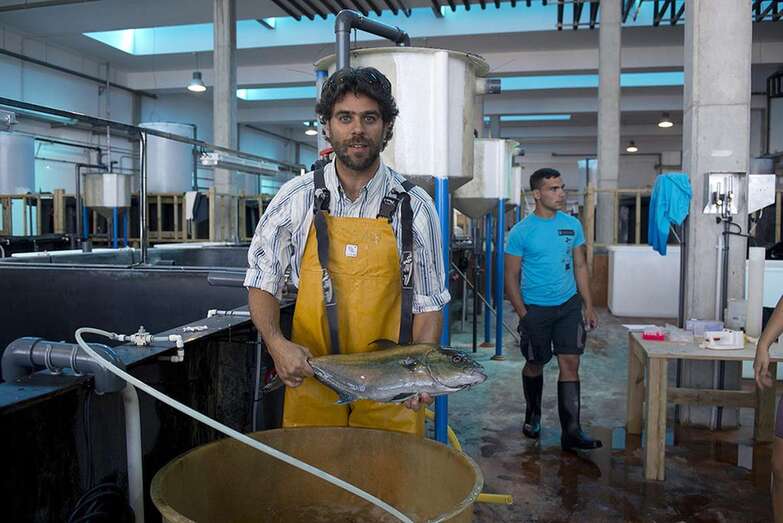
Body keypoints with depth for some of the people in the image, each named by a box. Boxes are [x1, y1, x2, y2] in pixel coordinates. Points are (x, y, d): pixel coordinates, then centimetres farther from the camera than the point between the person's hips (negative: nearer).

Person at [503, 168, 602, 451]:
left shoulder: (573, 225, 3)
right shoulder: (521, 232, -9)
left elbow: (580, 266, 9)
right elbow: (511, 278, -5)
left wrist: (589, 306, 5)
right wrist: (523, 315, -11)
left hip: (568, 305, 3)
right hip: (535, 308, -3)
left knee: (570, 364, -3)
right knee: (535, 365, 11)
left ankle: (571, 432, 2)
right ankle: (532, 416, 35)